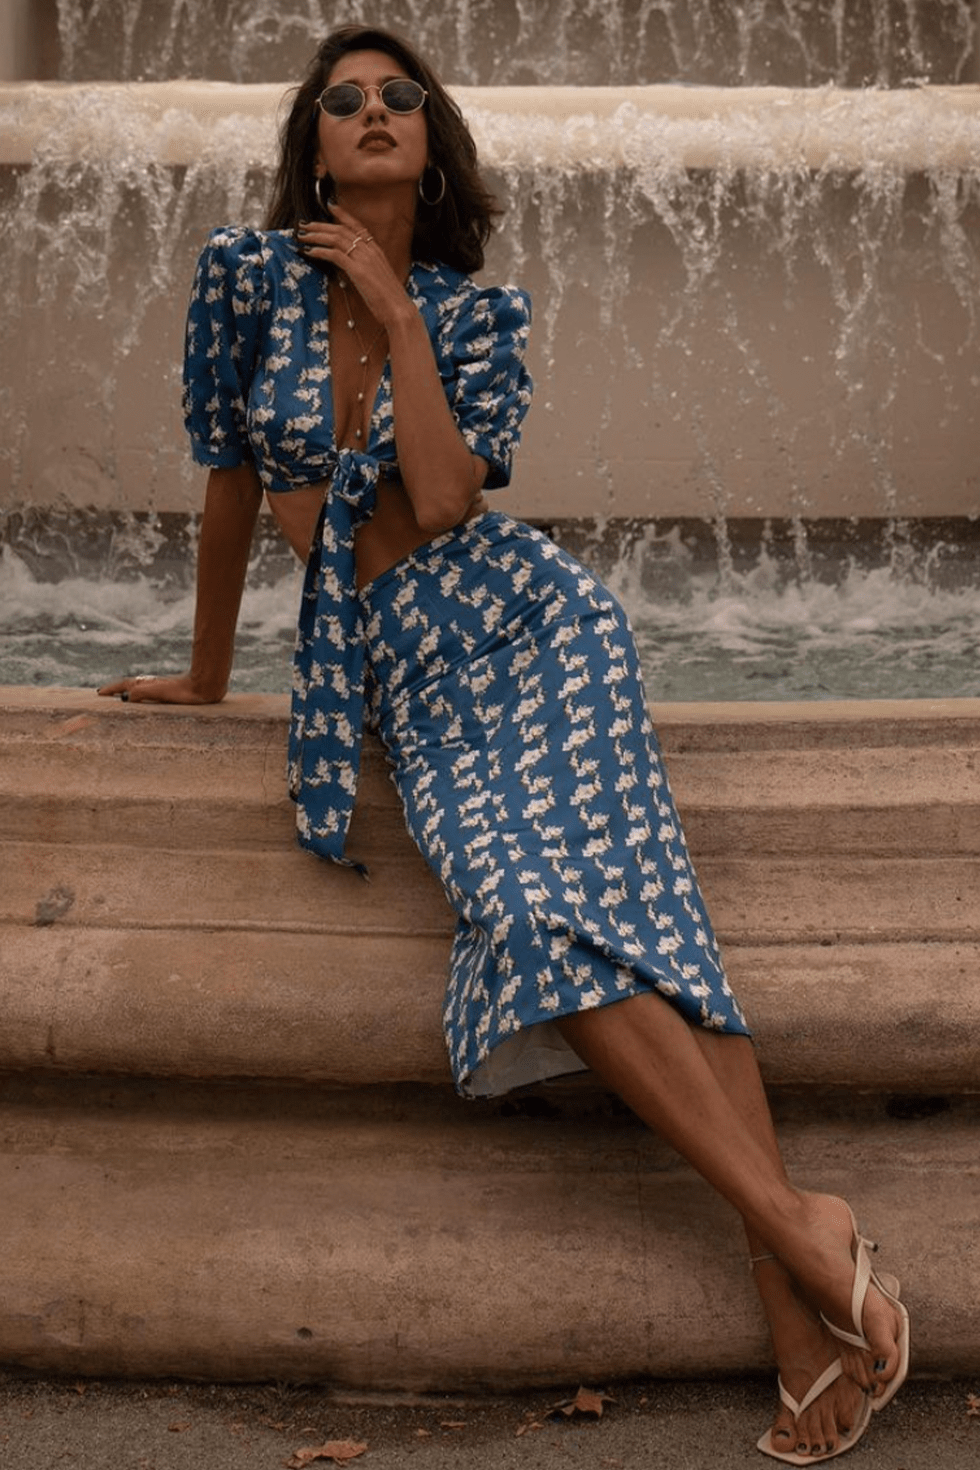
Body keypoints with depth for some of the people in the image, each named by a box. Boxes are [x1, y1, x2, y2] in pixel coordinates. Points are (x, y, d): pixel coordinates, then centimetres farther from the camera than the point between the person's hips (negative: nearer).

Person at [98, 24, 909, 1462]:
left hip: (519, 619, 0)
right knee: (522, 905, -23)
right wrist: (208, 671, 18)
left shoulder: (479, 310, 3)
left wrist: (396, 312, -9)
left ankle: (791, 1281, -25)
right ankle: (803, 1234, -25)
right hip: (393, 666, 1)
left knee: (612, 890, -22)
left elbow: (443, 498, -13)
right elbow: (231, 481, 11)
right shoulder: (251, 270, 4)